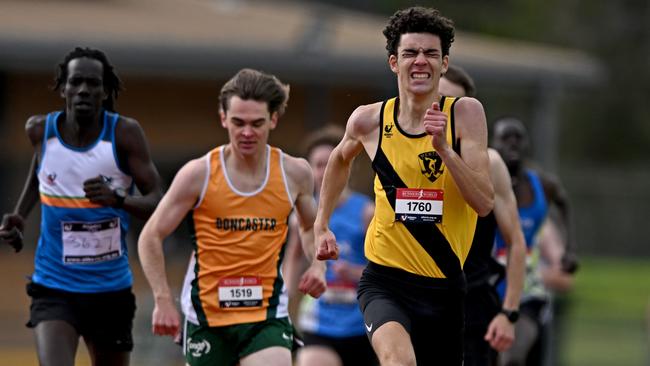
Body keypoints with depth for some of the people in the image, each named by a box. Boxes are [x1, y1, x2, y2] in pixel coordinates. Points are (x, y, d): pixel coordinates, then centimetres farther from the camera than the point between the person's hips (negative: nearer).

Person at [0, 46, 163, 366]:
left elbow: (158, 203, -13)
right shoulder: (41, 130, -4)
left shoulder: (125, 133, -10)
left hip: (110, 289, 1)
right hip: (53, 288, -1)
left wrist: (117, 199, -33)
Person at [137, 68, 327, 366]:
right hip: (206, 316, 0)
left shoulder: (294, 173, 0)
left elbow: (310, 227, 21)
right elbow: (151, 237, -2)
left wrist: (317, 264, 1)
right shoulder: (198, 174, -8)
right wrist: (163, 300, -10)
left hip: (266, 315, 0)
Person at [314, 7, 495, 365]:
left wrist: (444, 148, -25)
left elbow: (484, 203, -15)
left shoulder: (465, 113, -6)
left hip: (445, 284, 1)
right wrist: (321, 224, 21)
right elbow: (341, 158, 23)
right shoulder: (369, 120, -3)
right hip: (385, 280, -1)